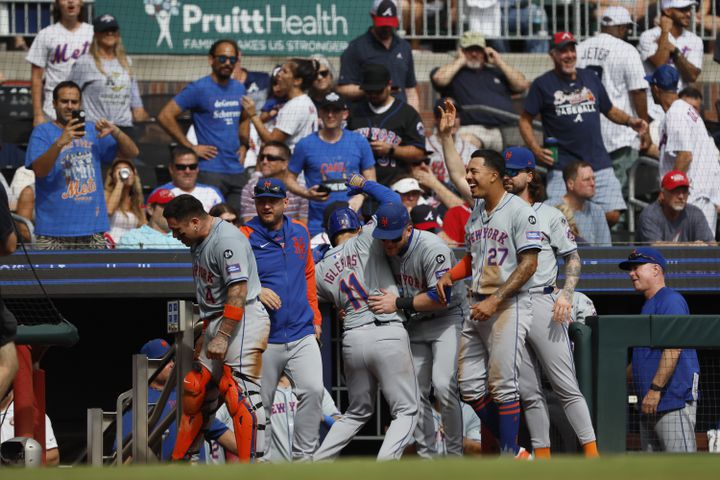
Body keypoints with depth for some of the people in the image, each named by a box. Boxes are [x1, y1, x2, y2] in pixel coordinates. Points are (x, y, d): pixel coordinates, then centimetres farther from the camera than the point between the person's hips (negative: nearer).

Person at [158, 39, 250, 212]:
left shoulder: (239, 89, 13)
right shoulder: (199, 89, -7)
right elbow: (165, 116, -10)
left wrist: (244, 145, 13)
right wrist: (191, 148, -11)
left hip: (237, 171, 6)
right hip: (210, 170, -6)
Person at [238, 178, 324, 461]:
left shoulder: (299, 233, 11)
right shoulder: (245, 237, -3)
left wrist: (315, 318, 18)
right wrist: (255, 290, -23)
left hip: (302, 335, 3)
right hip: (264, 339, -3)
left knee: (313, 390, -15)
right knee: (260, 405, 2)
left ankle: (303, 456, -6)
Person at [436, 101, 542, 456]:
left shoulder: (519, 211, -8)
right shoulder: (476, 210, 15)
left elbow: (528, 264, -12)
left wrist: (495, 301, -17)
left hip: (509, 306, -8)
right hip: (478, 307, 8)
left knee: (501, 384, -12)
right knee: (469, 386, 4)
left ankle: (511, 459, -6)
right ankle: (512, 449, 14)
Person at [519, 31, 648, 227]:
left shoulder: (590, 78, 16)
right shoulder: (542, 84, 3)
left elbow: (609, 110, 26)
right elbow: (525, 120, 5)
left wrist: (629, 120, 5)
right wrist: (536, 150, -10)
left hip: (599, 163, 3)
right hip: (562, 165, -3)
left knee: (612, 215, -7)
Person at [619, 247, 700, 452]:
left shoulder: (671, 300, -6)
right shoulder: (647, 306, 25)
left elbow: (673, 348, -17)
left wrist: (655, 389, -22)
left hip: (674, 399, -10)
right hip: (650, 406, 10)